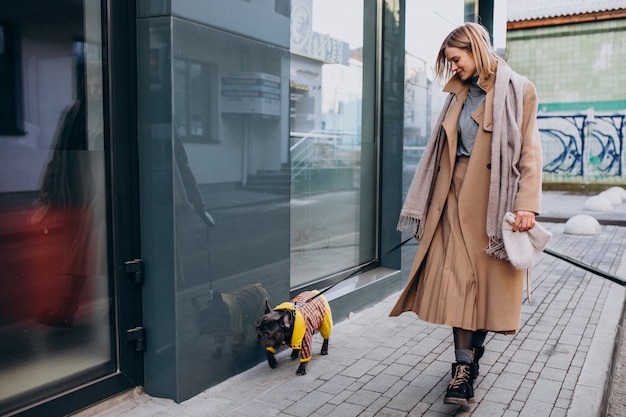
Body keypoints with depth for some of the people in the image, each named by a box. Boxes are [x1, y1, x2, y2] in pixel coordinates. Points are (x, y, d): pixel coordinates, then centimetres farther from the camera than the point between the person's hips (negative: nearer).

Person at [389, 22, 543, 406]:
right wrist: (428, 203, 11)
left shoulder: (518, 90, 1)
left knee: (486, 278, -1)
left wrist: (526, 203, -17)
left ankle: (470, 355, 9)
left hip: (494, 197, -4)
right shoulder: (460, 94, 17)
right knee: (459, 279, -1)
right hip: (457, 195, 4)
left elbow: (529, 151, -6)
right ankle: (464, 367, 7)